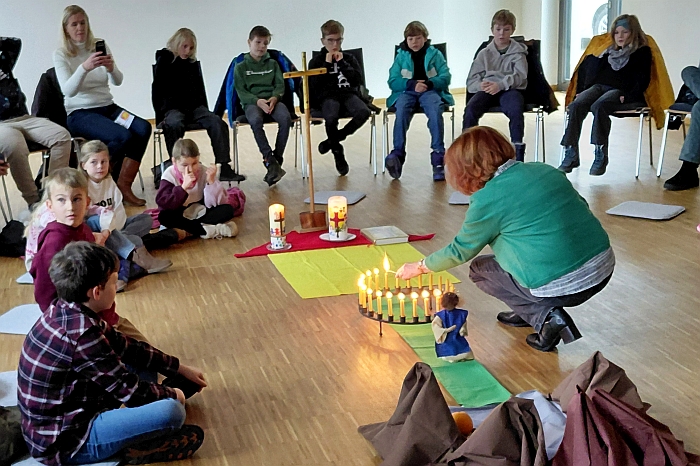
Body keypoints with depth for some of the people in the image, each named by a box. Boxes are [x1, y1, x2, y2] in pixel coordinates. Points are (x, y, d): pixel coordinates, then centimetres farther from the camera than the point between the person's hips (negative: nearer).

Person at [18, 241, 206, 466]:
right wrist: (171, 394, 1)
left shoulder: (67, 312, 1)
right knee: (172, 411, -27)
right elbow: (131, 392, -19)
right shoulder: (81, 334, -28)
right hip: (64, 441, -10)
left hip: (60, 419, 10)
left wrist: (180, 369, 17)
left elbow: (126, 347, 12)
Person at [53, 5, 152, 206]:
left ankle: (124, 186, -17)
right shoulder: (61, 55, -3)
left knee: (144, 129, -24)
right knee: (123, 136, -30)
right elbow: (68, 91, -17)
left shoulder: (100, 46, 7)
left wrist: (111, 69, -23)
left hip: (108, 107, 5)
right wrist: (84, 67, -34)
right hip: (80, 113, -5)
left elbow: (118, 82, 1)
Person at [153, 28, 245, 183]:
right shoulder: (164, 62, 5)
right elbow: (158, 91, 2)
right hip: (173, 108, -4)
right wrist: (161, 114, -5)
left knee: (218, 123, -22)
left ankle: (223, 168, -24)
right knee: (174, 125, -39)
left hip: (195, 106, 4)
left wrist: (205, 111, 15)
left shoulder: (193, 63, 18)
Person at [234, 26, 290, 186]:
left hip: (272, 100, 2)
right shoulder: (240, 67, 12)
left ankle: (277, 160, -26)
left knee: (286, 118, -32)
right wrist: (258, 101, -17)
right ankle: (270, 161, -35)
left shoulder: (273, 64, 20)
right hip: (251, 102, -2)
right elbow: (241, 92, 2)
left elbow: (280, 85, 11)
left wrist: (274, 97, -12)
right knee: (255, 120, -38)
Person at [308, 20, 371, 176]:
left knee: (364, 112, -32)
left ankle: (333, 139, -12)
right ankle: (338, 152, -11)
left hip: (348, 94, 3)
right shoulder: (316, 61, 11)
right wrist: (327, 64, -5)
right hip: (327, 97, -2)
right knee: (331, 117, -38)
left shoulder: (349, 58, 17)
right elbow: (315, 86, -4)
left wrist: (342, 63, -3)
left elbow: (357, 80, 2)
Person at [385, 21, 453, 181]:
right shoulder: (401, 56, 18)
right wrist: (412, 84, -12)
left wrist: (430, 83, -16)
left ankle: (438, 155, -37)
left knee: (435, 110, -35)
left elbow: (446, 77, 5)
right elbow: (392, 81, 7)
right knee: (401, 109, -35)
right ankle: (398, 153, -39)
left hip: (431, 90, -1)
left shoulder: (435, 54, 16)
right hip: (407, 91, 1)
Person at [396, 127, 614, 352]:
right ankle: (526, 312, 26)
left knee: (479, 269, 15)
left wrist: (419, 267, 20)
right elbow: (581, 207, 20)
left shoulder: (488, 200, -9)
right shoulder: (545, 169, 8)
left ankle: (544, 316, 2)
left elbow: (460, 251, 4)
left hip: (563, 288, -7)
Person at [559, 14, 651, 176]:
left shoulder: (642, 53, 14)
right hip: (598, 86, 5)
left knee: (598, 106, -38)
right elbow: (587, 67, 28)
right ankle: (571, 155, -31)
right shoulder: (609, 51, 30)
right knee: (575, 106, -27)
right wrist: (581, 91, 11)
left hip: (620, 90, -5)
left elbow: (642, 79, 0)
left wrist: (627, 96, -17)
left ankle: (600, 155, -37)